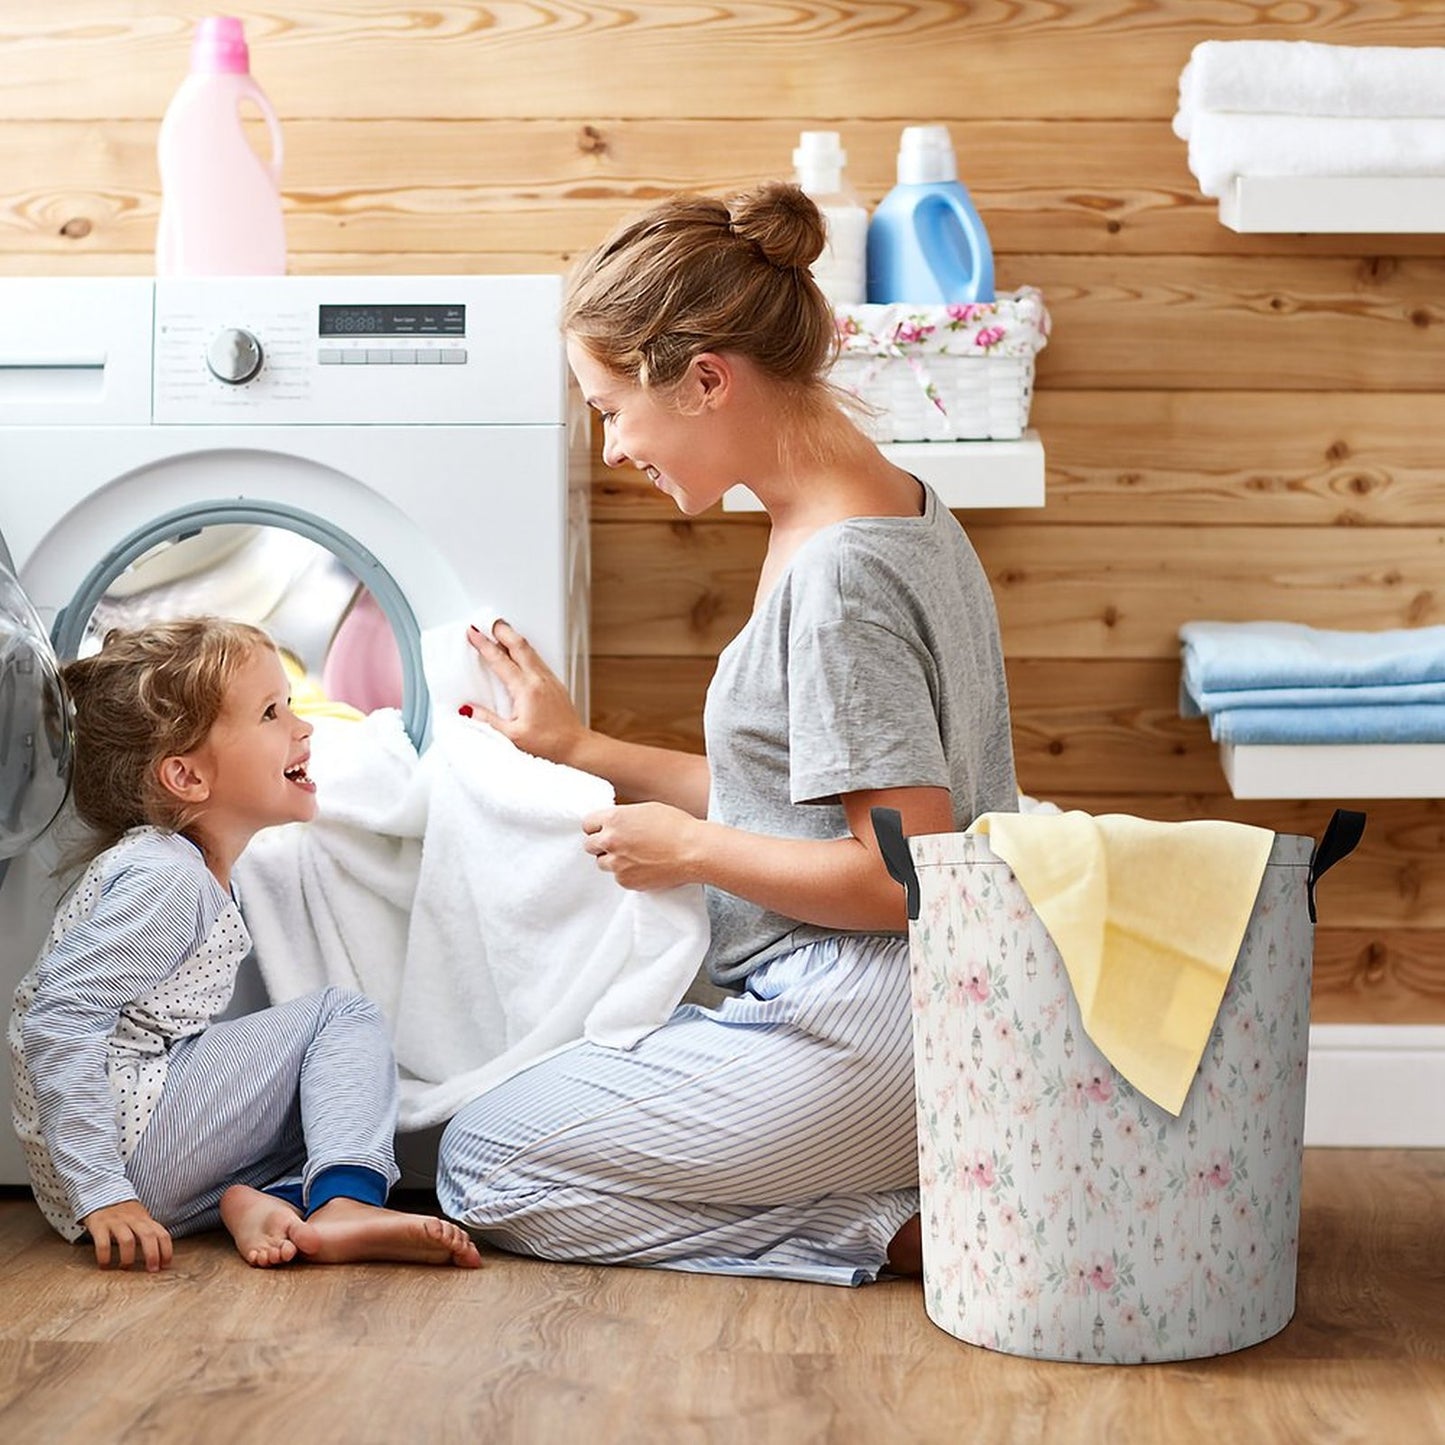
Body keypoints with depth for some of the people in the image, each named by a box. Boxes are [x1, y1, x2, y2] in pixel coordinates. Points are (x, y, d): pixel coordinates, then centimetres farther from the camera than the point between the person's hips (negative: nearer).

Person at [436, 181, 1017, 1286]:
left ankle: (917, 1228, -7)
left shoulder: (840, 574, -22)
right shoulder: (899, 511, 9)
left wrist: (690, 848, -10)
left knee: (481, 1165, 2)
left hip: (861, 1045, -10)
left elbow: (906, 874, -24)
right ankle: (947, 1183, 9)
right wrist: (582, 750, 17)